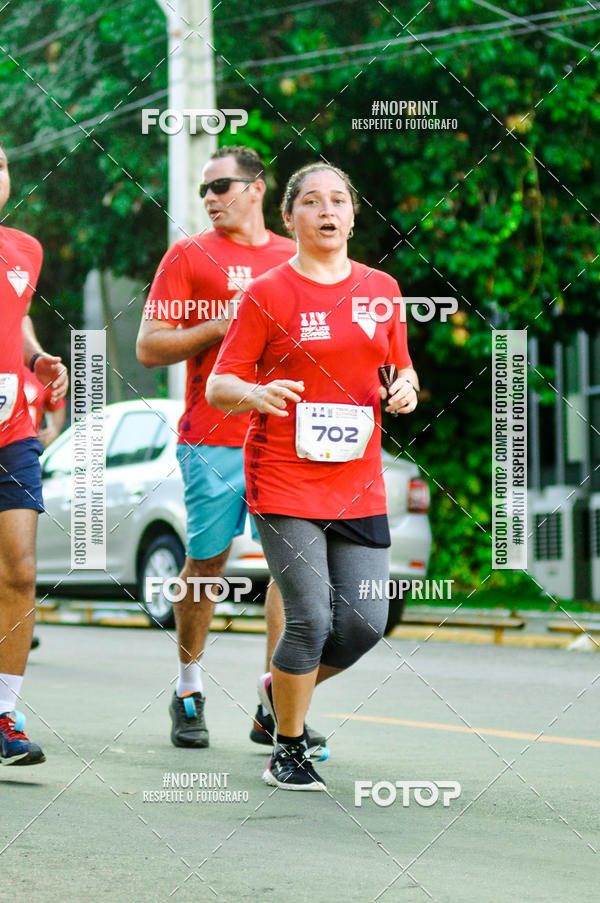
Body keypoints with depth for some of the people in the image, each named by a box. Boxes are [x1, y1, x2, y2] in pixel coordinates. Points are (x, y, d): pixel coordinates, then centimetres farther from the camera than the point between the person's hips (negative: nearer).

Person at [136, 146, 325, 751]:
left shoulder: (295, 259, 15)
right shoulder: (189, 255, 6)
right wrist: (222, 325, -9)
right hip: (213, 439, -2)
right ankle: (189, 691, 20)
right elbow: (148, 347, 1)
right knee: (205, 562, 2)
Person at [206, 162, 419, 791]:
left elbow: (401, 371, 22)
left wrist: (405, 388, -2)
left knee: (366, 624, -1)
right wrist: (255, 392, -24)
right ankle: (287, 751, 9)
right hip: (285, 481, -4)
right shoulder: (268, 294, -2)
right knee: (310, 618, -11)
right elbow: (218, 387, -2)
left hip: (359, 484, 4)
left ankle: (282, 690, 29)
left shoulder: (381, 289, 11)